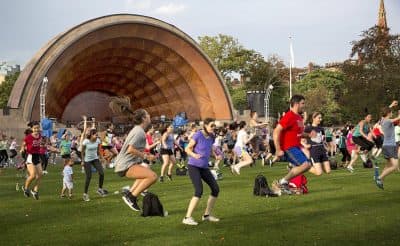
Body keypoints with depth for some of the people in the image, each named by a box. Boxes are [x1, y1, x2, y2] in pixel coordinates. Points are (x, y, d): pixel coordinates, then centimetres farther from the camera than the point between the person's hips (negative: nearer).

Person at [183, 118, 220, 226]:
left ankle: (207, 215, 19)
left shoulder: (212, 137, 4)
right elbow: (187, 149, -11)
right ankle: (187, 218, -16)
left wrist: (216, 156, -1)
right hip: (193, 166, -7)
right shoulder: (198, 135, -15)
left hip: (204, 167, 7)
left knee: (216, 189, 3)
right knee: (199, 191, -21)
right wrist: (194, 155, -31)